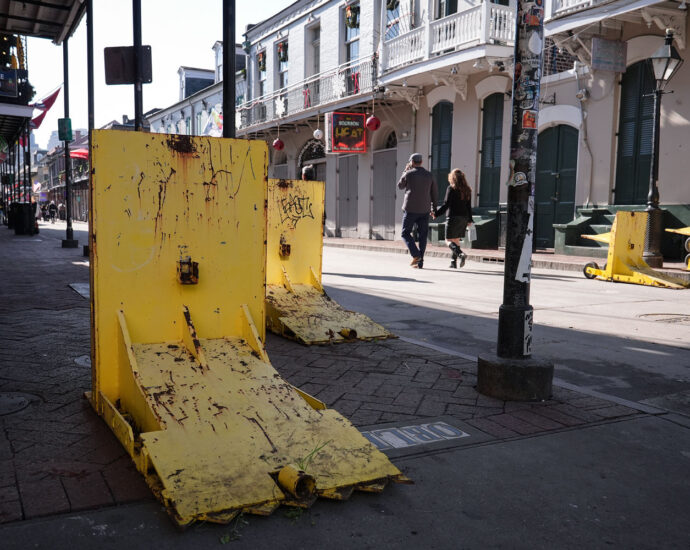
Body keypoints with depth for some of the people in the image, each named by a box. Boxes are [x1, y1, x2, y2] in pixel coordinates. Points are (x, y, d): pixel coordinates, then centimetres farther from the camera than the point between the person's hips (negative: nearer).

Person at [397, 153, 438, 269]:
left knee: (406, 233, 7)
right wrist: (434, 208, 17)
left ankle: (416, 255, -11)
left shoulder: (408, 174, -6)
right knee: (422, 236, 8)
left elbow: (400, 186, 12)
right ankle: (420, 262, 6)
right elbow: (434, 193, 9)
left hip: (410, 209, -4)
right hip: (424, 210, 4)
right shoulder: (429, 175, 6)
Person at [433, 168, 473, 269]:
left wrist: (436, 214, -4)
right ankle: (453, 262, 12)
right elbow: (469, 206, 12)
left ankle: (461, 254, -25)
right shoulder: (467, 190, 10)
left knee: (449, 240, -2)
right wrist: (469, 220, 18)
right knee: (456, 240, 14)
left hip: (454, 217, -6)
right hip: (464, 218, 6)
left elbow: (446, 204, -11)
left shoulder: (451, 189, -8)